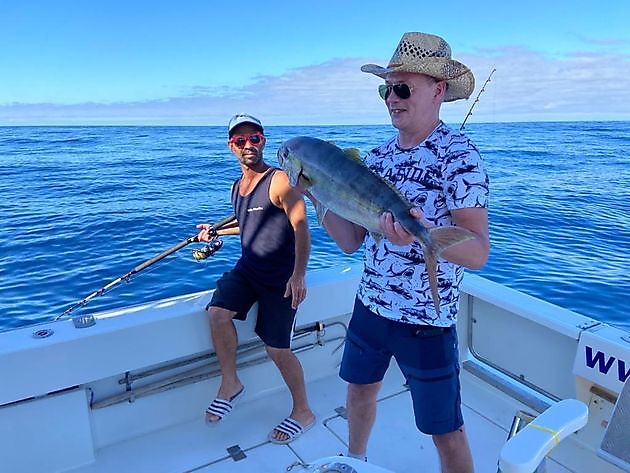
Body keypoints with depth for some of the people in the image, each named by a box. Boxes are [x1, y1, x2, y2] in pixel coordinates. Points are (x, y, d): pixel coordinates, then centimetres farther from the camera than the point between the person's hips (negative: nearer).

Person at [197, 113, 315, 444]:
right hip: (247, 270, 6)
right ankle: (230, 383, 6)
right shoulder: (236, 187, 10)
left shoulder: (279, 181, -14)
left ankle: (303, 412, 21)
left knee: (277, 349, -2)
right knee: (217, 312, -18)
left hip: (280, 279, -6)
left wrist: (298, 275, -28)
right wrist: (217, 231, 18)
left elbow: (300, 226, -20)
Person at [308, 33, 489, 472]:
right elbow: (351, 241, 2)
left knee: (446, 431, 9)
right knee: (360, 391, 24)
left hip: (426, 321, -6)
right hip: (369, 305, 6)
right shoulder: (377, 156, 4)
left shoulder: (459, 156, -14)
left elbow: (478, 253, -19)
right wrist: (317, 194, -10)